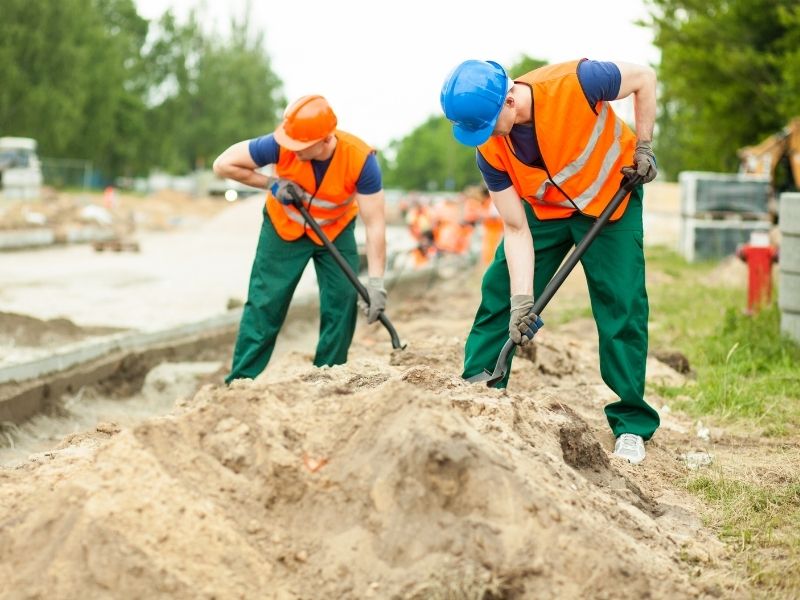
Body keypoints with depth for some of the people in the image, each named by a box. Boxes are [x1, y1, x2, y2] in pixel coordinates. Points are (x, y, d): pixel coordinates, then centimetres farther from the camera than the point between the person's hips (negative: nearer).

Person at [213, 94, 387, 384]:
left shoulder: (361, 159, -33)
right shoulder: (282, 145, -32)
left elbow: (375, 224, -31)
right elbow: (223, 164, -20)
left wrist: (375, 282, -37)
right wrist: (270, 184, -26)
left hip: (336, 232, 0)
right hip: (284, 228, 0)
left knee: (342, 304, -5)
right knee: (264, 305, -3)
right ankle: (239, 382, 4)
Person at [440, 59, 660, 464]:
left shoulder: (574, 82, -35)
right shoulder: (490, 151, -23)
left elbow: (644, 78, -16)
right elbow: (516, 229, -17)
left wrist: (643, 148, -15)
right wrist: (521, 298, -25)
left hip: (611, 199, -3)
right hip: (545, 210, 3)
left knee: (622, 306, -9)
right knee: (499, 295, -3)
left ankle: (632, 425, 0)